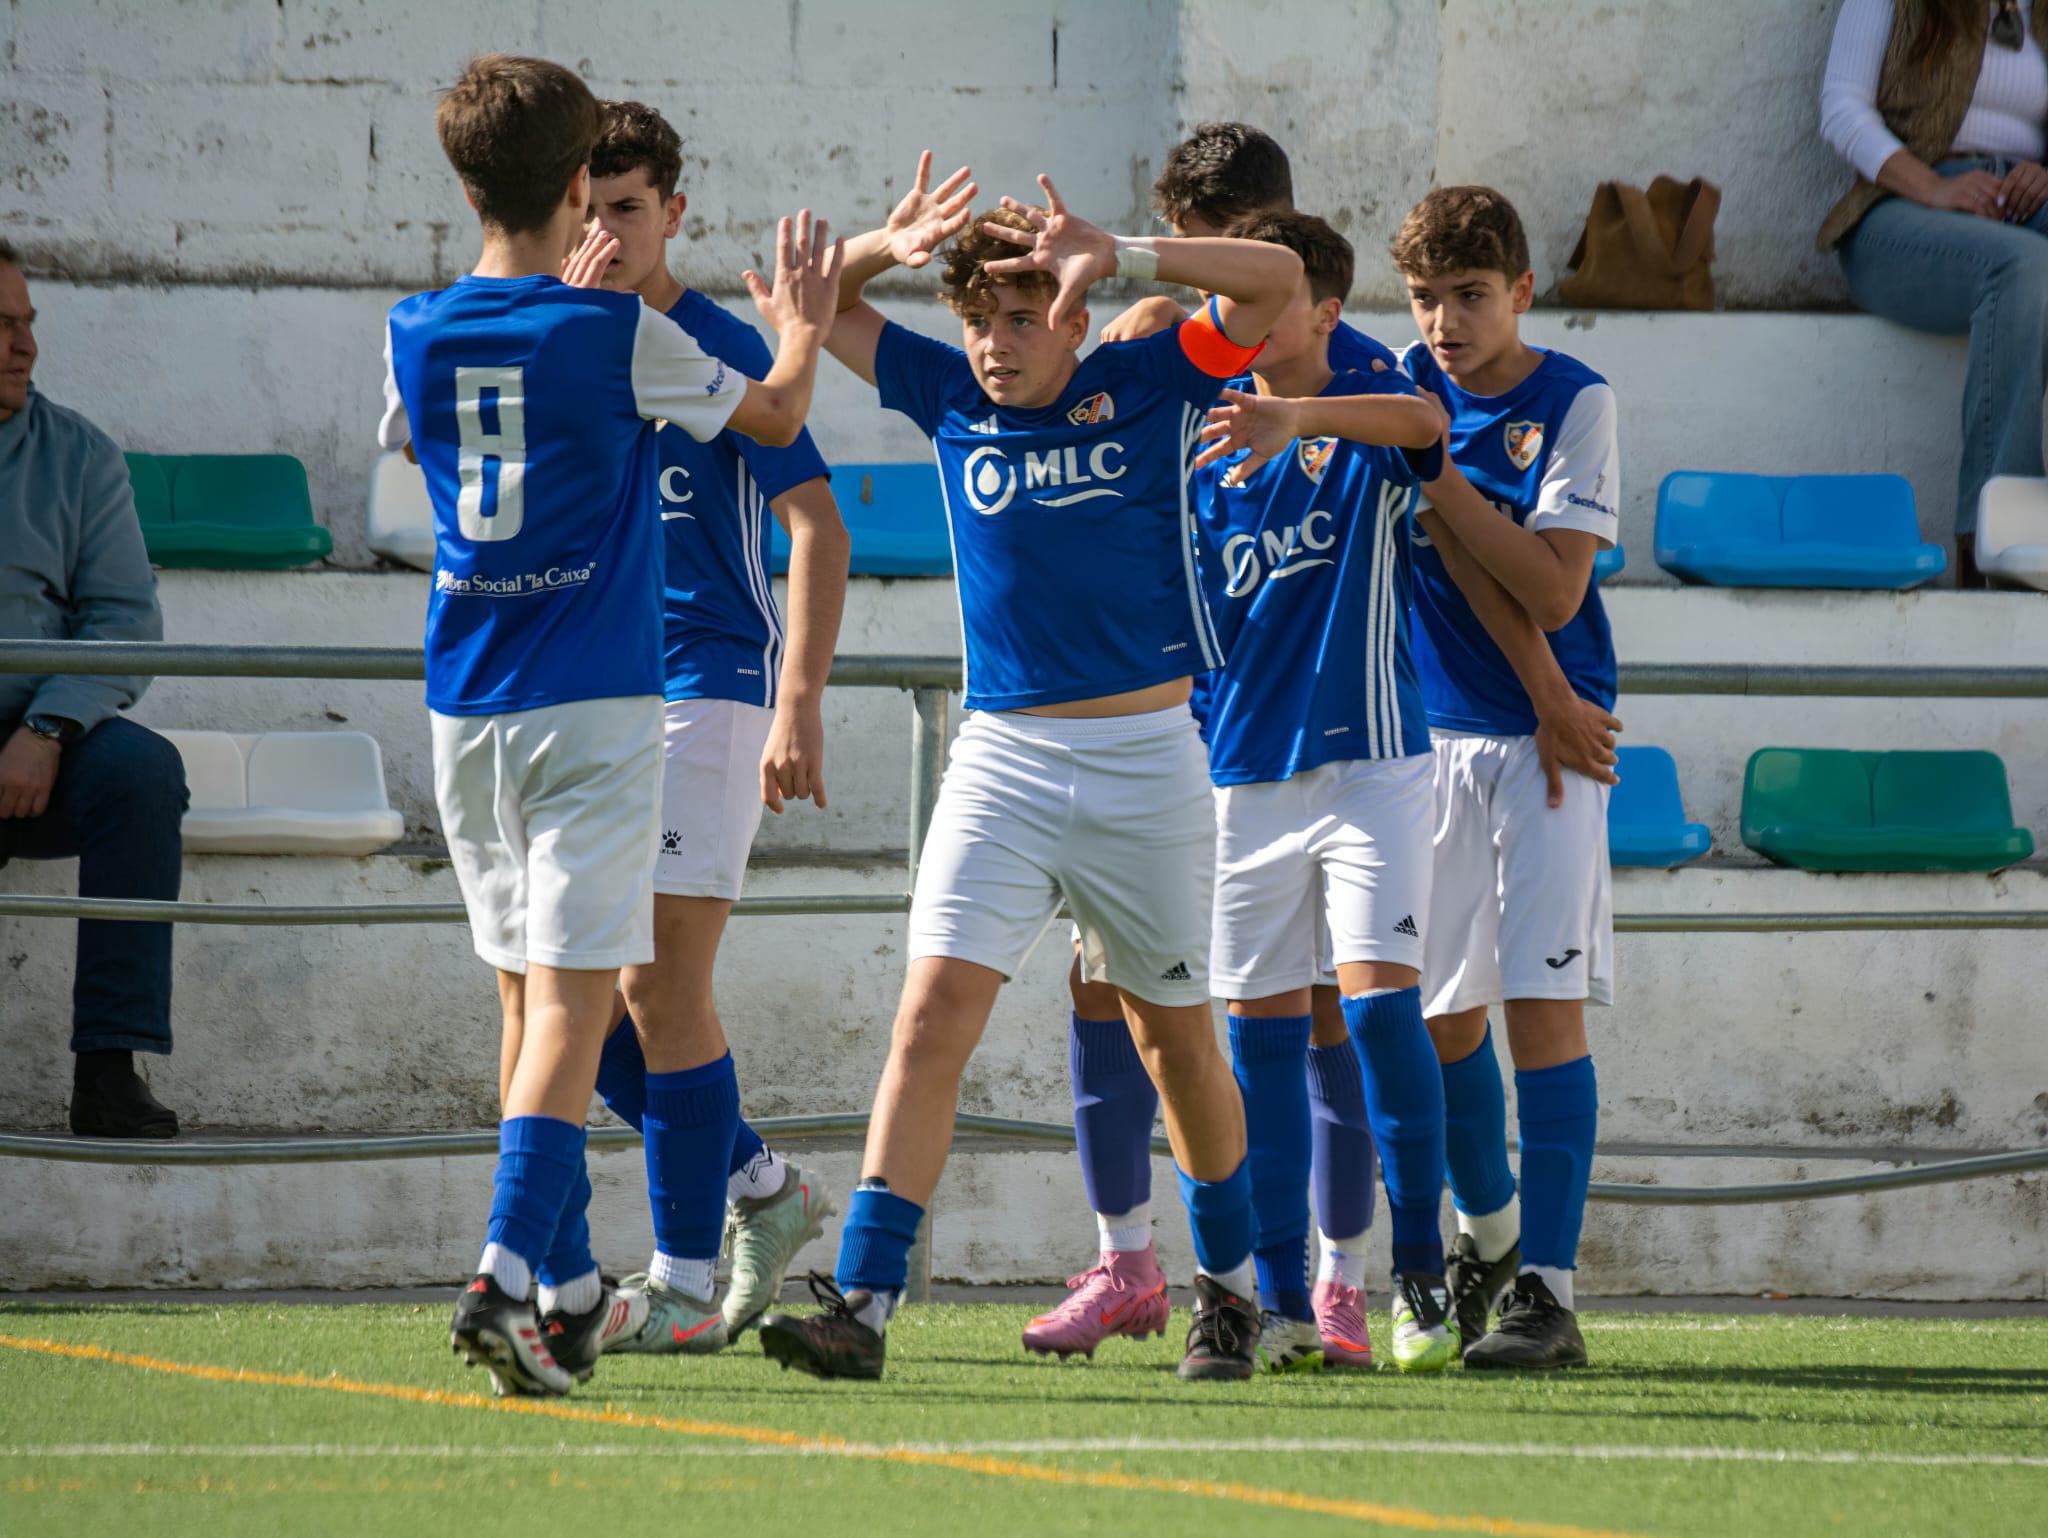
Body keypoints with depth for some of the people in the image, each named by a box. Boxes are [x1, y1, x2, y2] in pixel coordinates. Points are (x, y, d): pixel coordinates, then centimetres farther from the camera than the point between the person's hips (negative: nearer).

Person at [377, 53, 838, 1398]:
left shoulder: (419, 336, 2)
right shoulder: (622, 337, -8)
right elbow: (774, 419, 8)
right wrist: (803, 334, 30)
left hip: (465, 715, 5)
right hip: (594, 706, -5)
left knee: (530, 999, 16)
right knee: (571, 1000, -10)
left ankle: (570, 1289, 23)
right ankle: (505, 1274, -26)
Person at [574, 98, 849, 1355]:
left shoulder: (720, 352, -7)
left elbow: (816, 527, -10)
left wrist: (800, 709, -17)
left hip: (706, 692, -6)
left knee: (660, 987, -9)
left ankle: (684, 1283, -2)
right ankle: (761, 1186, 22)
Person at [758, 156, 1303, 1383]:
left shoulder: (1148, 389, -1)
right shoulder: (953, 399, 5)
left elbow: (1277, 277, -10)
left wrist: (1118, 255, -20)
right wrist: (886, 249, -11)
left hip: (1148, 758, -1)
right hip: (1002, 760, 1)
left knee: (1176, 1036, 12)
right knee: (934, 1013, -13)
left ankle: (1231, 1285, 32)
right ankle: (863, 1304, -20)